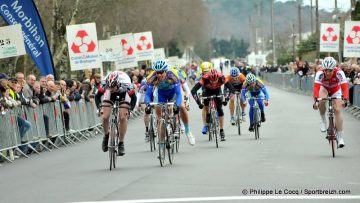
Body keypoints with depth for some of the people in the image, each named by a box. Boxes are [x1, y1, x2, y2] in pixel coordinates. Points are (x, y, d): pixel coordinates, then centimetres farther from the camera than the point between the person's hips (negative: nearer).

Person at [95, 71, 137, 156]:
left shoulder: (126, 83, -39)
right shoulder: (105, 83, -36)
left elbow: (133, 98, -23)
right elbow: (97, 96, -19)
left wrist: (130, 109, -36)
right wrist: (99, 108, -32)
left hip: (123, 93, -1)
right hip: (110, 95, 1)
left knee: (123, 118, -15)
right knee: (105, 117, -13)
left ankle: (121, 143, -1)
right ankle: (106, 135, 15)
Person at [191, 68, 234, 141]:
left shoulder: (221, 78, -38)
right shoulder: (205, 78, -40)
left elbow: (231, 88, -34)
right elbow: (193, 90, -43)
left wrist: (226, 99, -43)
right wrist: (198, 102, -49)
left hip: (217, 90, -1)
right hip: (207, 89, 1)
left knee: (220, 109, -11)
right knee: (206, 100, -24)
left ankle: (222, 131, -7)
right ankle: (207, 123, -1)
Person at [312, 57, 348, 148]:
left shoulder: (339, 73, -36)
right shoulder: (320, 73, -36)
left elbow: (344, 87, -43)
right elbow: (316, 87, -43)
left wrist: (345, 99, -59)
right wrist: (316, 100, -57)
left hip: (336, 90, 0)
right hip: (324, 88, 0)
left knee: (338, 110, -15)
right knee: (321, 101, -33)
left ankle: (339, 137, -9)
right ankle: (323, 120, -6)